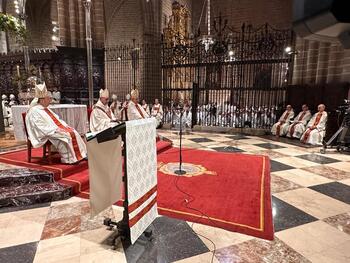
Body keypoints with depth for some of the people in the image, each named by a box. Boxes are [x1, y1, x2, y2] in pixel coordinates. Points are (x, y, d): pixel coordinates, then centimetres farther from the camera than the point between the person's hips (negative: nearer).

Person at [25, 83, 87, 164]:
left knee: (73, 132, -8)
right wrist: (57, 130, -23)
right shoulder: (34, 111, -13)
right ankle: (68, 159, -19)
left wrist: (65, 126, 1)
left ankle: (80, 154, -10)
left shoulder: (46, 109, 17)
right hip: (45, 135, -9)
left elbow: (56, 119, 19)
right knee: (65, 136, -28)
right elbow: (42, 127, -21)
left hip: (55, 129, 9)